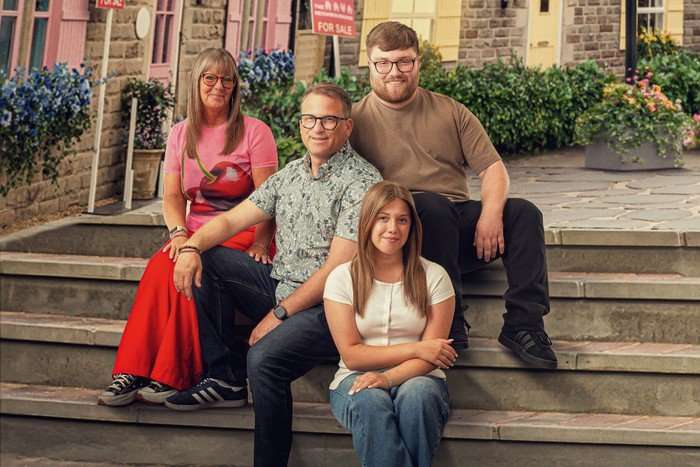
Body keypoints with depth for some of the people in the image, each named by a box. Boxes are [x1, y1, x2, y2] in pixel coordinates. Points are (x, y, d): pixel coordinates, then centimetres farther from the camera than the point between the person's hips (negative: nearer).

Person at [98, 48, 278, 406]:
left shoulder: (254, 131, 0)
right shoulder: (180, 134, 14)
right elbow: (172, 195, 8)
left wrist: (260, 244, -22)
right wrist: (179, 233, -13)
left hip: (241, 234, -4)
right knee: (160, 266, -28)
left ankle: (172, 377, -31)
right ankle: (132, 373, -33)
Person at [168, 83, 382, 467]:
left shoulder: (361, 182, -12)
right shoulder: (290, 174, 13)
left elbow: (337, 268, -17)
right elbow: (232, 220, 11)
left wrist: (280, 313, -16)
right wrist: (191, 246, -10)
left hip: (327, 306, -8)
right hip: (280, 285, 8)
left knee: (264, 358, -33)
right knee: (204, 263, -4)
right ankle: (224, 377, -4)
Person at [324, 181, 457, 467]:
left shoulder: (433, 276, 3)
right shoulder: (342, 277, 2)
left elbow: (431, 355, -4)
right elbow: (351, 355, -3)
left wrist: (388, 378, -22)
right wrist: (414, 349, -10)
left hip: (415, 379, 0)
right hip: (358, 380, 0)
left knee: (417, 395, -36)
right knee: (370, 401, -36)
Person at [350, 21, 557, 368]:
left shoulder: (449, 112, 16)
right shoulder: (356, 119, 6)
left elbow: (493, 169, 9)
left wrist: (491, 213, -12)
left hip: (459, 227, 4)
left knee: (524, 213, -19)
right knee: (434, 206, -35)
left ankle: (523, 325, -22)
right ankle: (448, 322, -29)